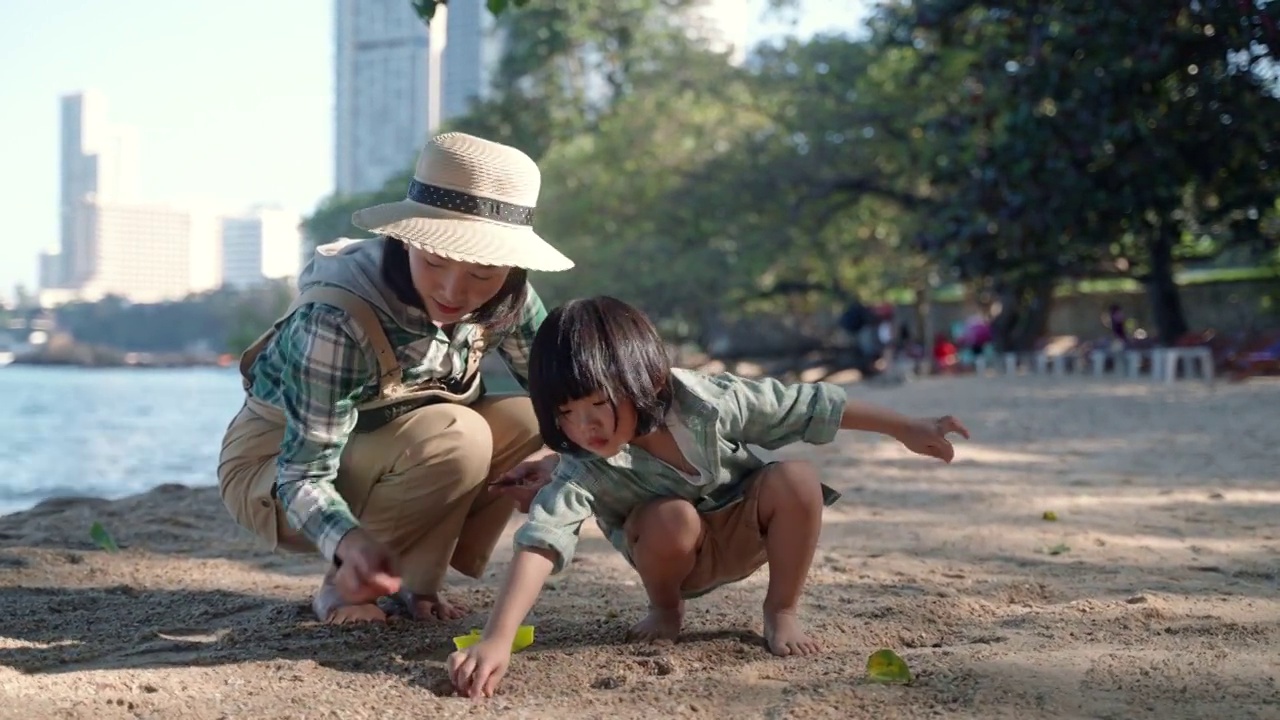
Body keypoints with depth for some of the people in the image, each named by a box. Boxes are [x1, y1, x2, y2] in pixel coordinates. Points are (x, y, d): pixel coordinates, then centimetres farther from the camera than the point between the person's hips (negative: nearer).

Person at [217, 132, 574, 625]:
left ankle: (412, 579, -3)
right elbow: (303, 477, -33)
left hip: (392, 461, 6)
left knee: (534, 425, -16)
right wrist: (350, 543, -54)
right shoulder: (337, 318, -35)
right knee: (455, 438, -31)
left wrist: (557, 454, -29)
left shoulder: (506, 299, -17)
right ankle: (346, 588, -10)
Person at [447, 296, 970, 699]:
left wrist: (907, 429, -14)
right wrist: (496, 640, -59)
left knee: (795, 480, -29)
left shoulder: (705, 401, -29)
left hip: (749, 531, 1)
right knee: (672, 518, -35)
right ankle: (664, 609, -2)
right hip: (678, 553, -1)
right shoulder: (584, 472, -32)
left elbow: (805, 407, -18)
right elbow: (539, 543, -45)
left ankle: (782, 611, -8)